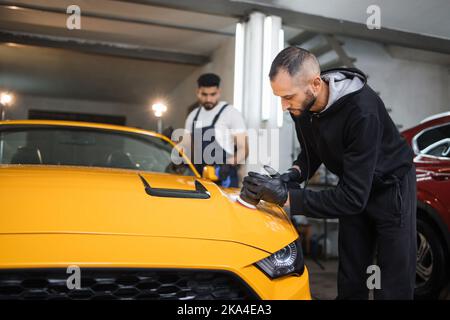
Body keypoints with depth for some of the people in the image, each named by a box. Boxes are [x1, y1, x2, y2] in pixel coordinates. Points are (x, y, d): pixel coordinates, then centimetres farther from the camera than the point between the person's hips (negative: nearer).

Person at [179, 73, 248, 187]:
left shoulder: (231, 112, -3)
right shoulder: (193, 116, 16)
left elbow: (243, 149, -8)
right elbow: (185, 146, 20)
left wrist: (229, 164, -25)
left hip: (224, 179, -6)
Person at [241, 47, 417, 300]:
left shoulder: (361, 111, -36)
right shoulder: (302, 106, -15)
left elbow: (354, 198, -35)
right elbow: (311, 152, 4)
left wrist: (285, 196, -39)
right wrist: (294, 174, -18)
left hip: (390, 186, -6)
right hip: (353, 188, 6)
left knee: (394, 288, 0)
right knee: (350, 282, 10)